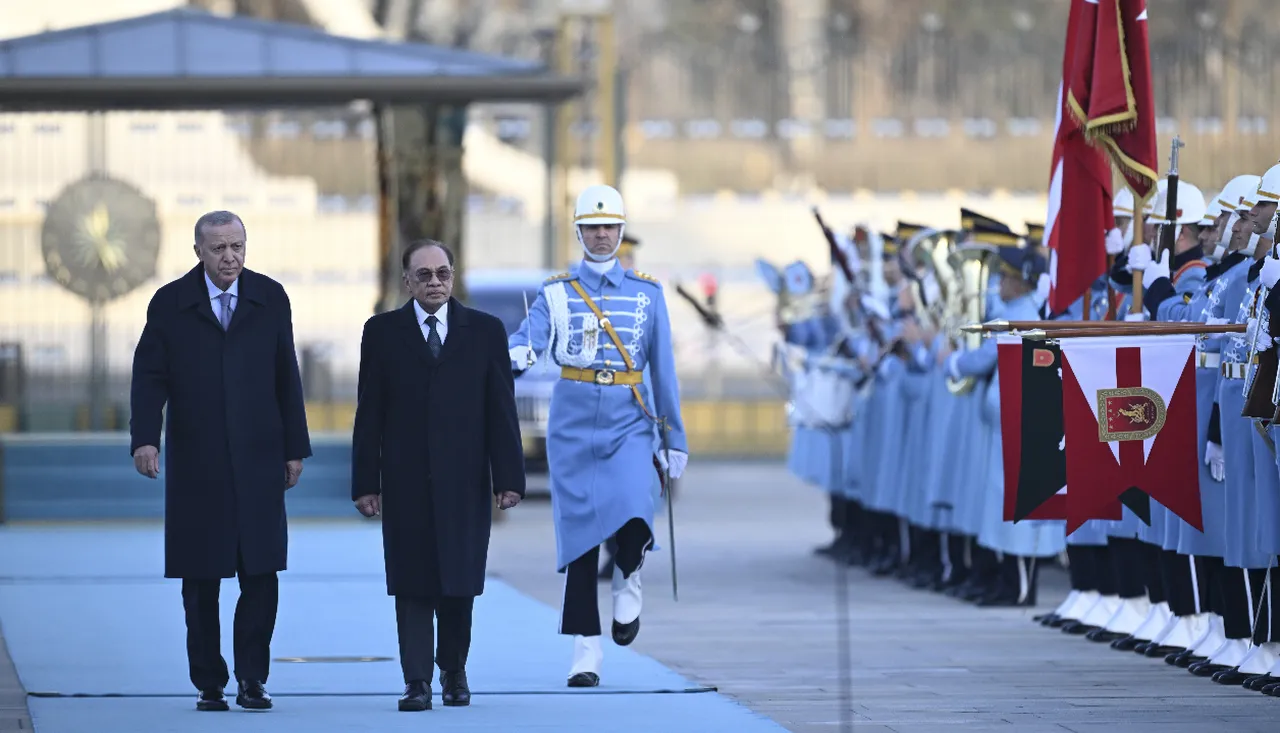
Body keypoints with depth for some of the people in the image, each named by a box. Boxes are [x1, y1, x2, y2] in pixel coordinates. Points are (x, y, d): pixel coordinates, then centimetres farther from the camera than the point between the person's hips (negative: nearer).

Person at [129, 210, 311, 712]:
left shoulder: (270, 299, 7)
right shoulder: (170, 304, 3)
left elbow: (287, 377, 8)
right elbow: (149, 376, 0)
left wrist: (294, 447, 6)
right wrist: (144, 438, -14)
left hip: (259, 460, 1)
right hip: (195, 464, -1)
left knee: (261, 574, -6)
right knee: (200, 581, 3)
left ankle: (251, 678, 3)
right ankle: (209, 684, 11)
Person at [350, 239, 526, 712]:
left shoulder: (485, 331, 6)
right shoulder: (382, 332, 6)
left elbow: (501, 411, 3)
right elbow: (369, 415, 4)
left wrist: (509, 477, -4)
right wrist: (365, 482, -3)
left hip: (464, 480, 0)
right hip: (406, 482, 0)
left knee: (460, 584, 3)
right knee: (413, 585, -3)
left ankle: (454, 673, 19)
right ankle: (417, 683, -2)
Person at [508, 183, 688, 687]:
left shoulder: (647, 293, 8)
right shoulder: (556, 293, 5)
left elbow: (663, 370, 10)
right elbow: (528, 337, -11)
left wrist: (675, 438, 9)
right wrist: (515, 356, -36)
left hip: (628, 422, 0)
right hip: (573, 422, 0)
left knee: (633, 516, -24)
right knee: (578, 534, -2)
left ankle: (627, 581, 10)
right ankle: (586, 652, 4)